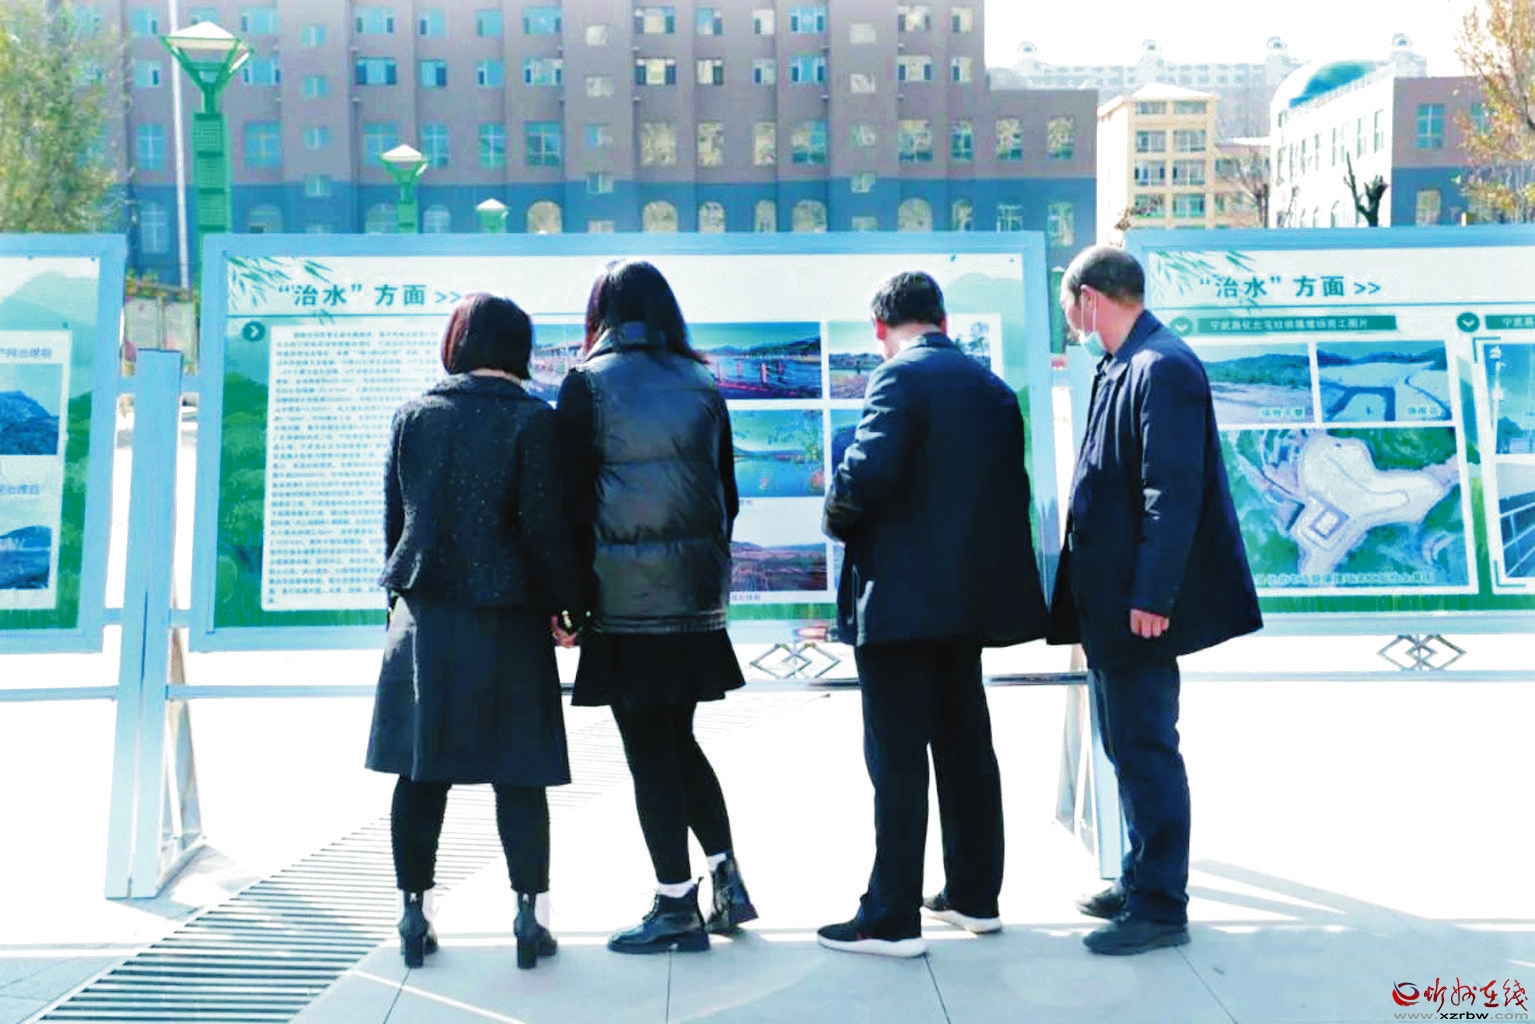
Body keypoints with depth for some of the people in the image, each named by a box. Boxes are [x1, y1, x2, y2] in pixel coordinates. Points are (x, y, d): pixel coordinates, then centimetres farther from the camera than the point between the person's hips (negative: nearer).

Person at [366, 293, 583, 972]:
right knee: (517, 774, 3)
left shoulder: (413, 413, 6)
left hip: (422, 613, 4)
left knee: (421, 770, 8)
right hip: (506, 616, -3)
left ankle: (415, 915, 13)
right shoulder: (531, 419, -7)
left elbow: (393, 514, 9)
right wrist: (570, 604, 1)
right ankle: (531, 915, 6)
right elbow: (545, 527, -9)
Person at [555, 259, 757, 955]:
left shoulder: (589, 383, -3)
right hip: (697, 588, 5)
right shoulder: (702, 384, 9)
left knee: (648, 748, 2)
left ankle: (677, 908, 6)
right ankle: (726, 878, 14)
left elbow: (574, 494, -7)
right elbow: (727, 494, 11)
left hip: (625, 590, -5)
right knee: (677, 739, 18)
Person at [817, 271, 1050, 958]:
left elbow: (867, 471, -24)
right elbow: (1013, 488, 11)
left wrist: (838, 519, -5)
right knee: (965, 747, 16)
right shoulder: (992, 387, 11)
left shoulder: (900, 378, -12)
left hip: (900, 600, -8)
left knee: (897, 760, -3)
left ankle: (892, 919, 3)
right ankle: (974, 895, 26)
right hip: (970, 593, 8)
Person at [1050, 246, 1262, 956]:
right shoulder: (1124, 367, 13)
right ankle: (1141, 880, 32)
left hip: (1138, 605, -10)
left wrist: (1152, 596, -24)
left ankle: (1160, 909, 9)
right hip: (1110, 602, 10)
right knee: (1128, 748, 18)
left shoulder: (1161, 367, -17)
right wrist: (1091, 593, 16)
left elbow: (1174, 491, -22)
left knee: (1145, 751, -1)